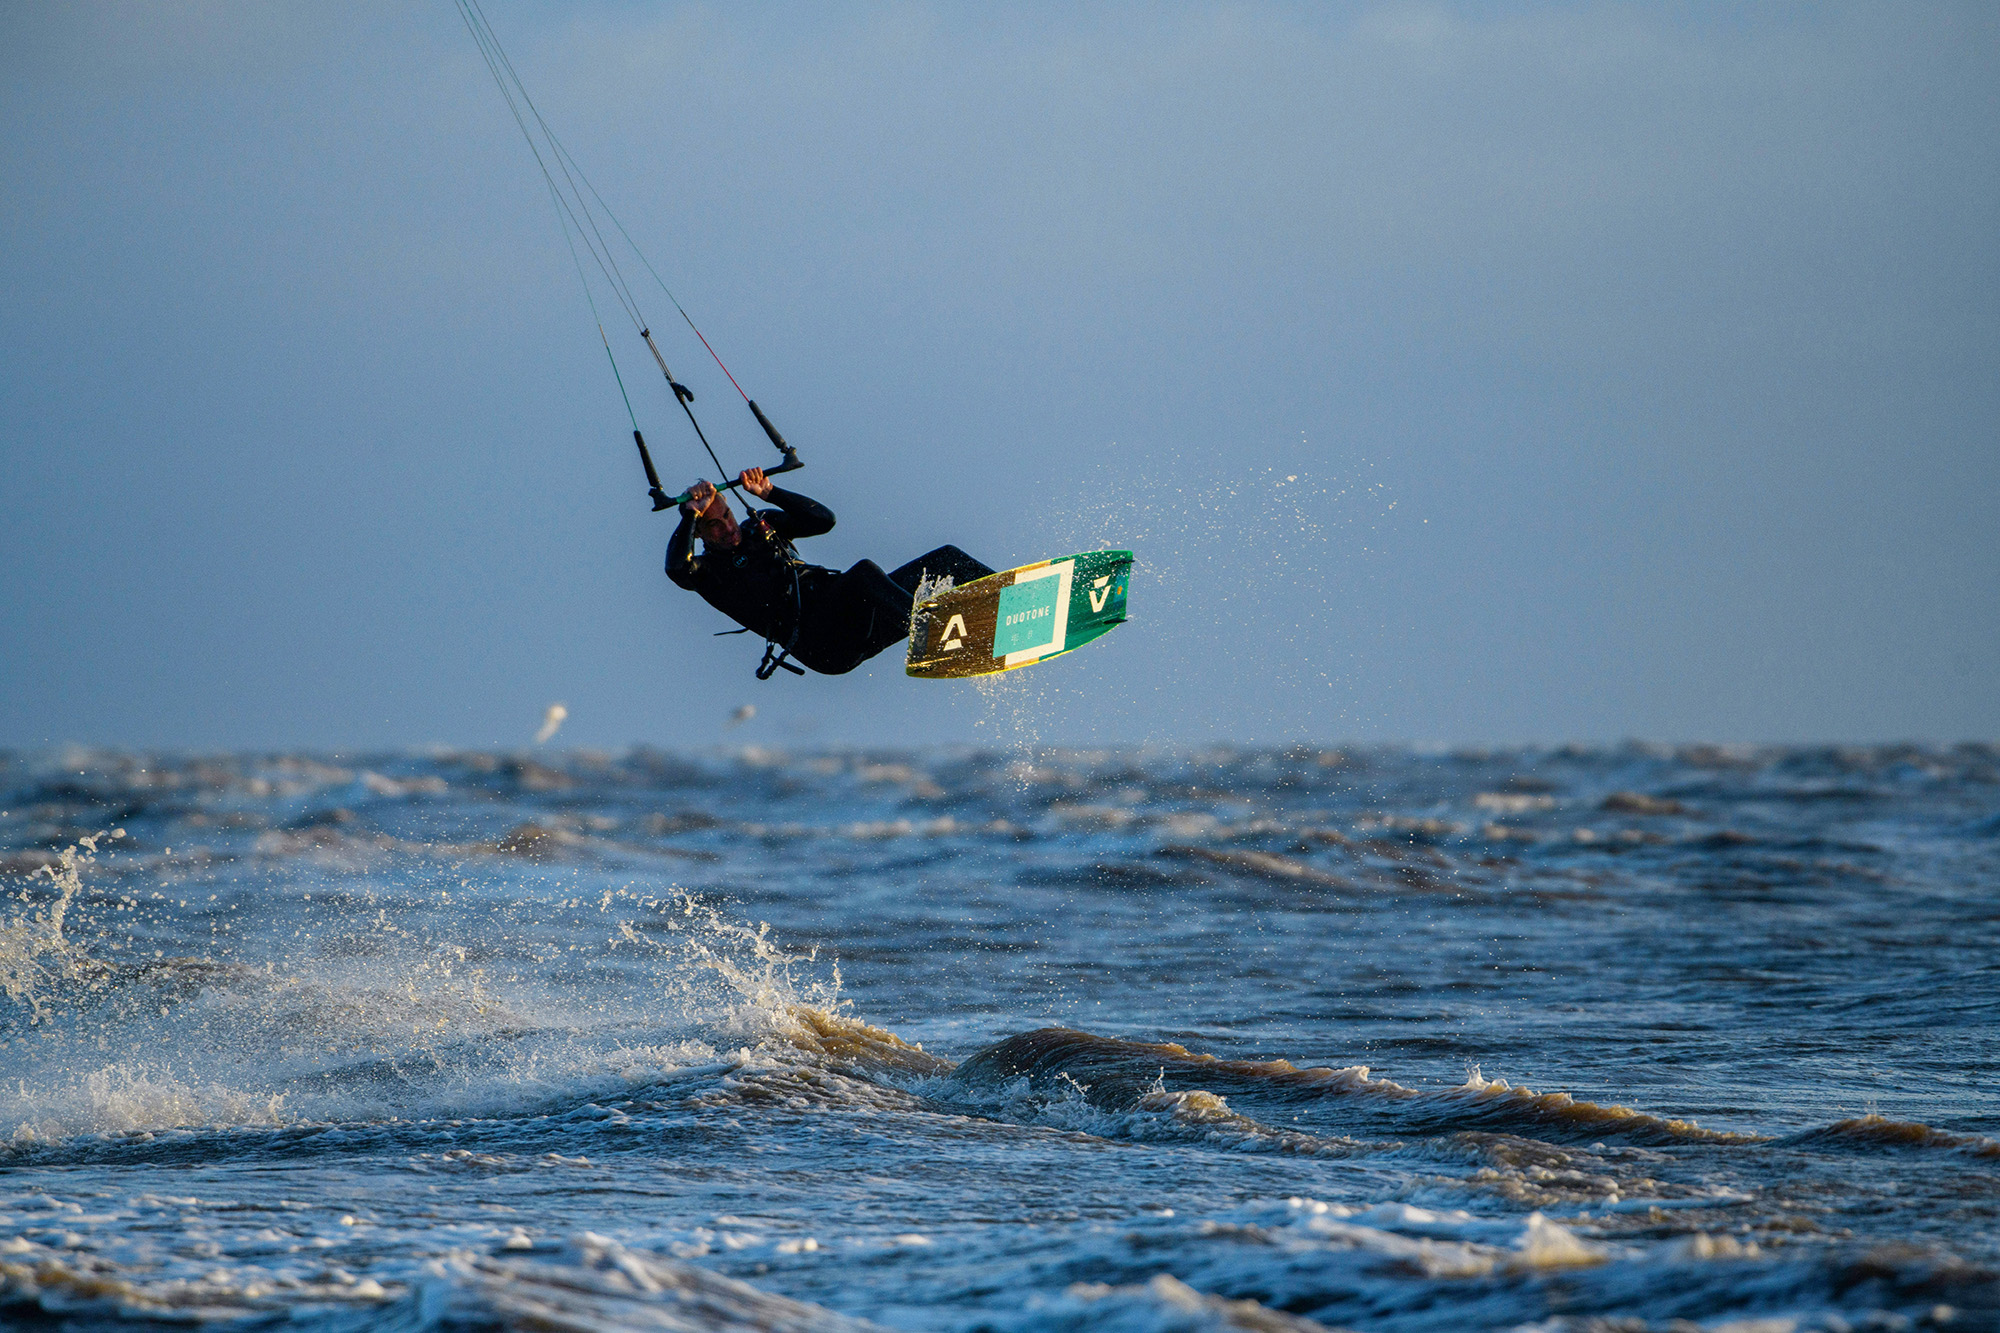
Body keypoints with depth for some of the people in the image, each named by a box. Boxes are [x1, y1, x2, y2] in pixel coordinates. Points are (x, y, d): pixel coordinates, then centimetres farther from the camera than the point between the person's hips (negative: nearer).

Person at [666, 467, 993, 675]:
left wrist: (770, 492, 8)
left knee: (945, 560, -1)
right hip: (819, 643, -7)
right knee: (865, 571, -38)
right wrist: (693, 511, -7)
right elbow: (676, 567, -15)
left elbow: (823, 519, 17)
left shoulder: (763, 526, 25)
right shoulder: (707, 571, 8)